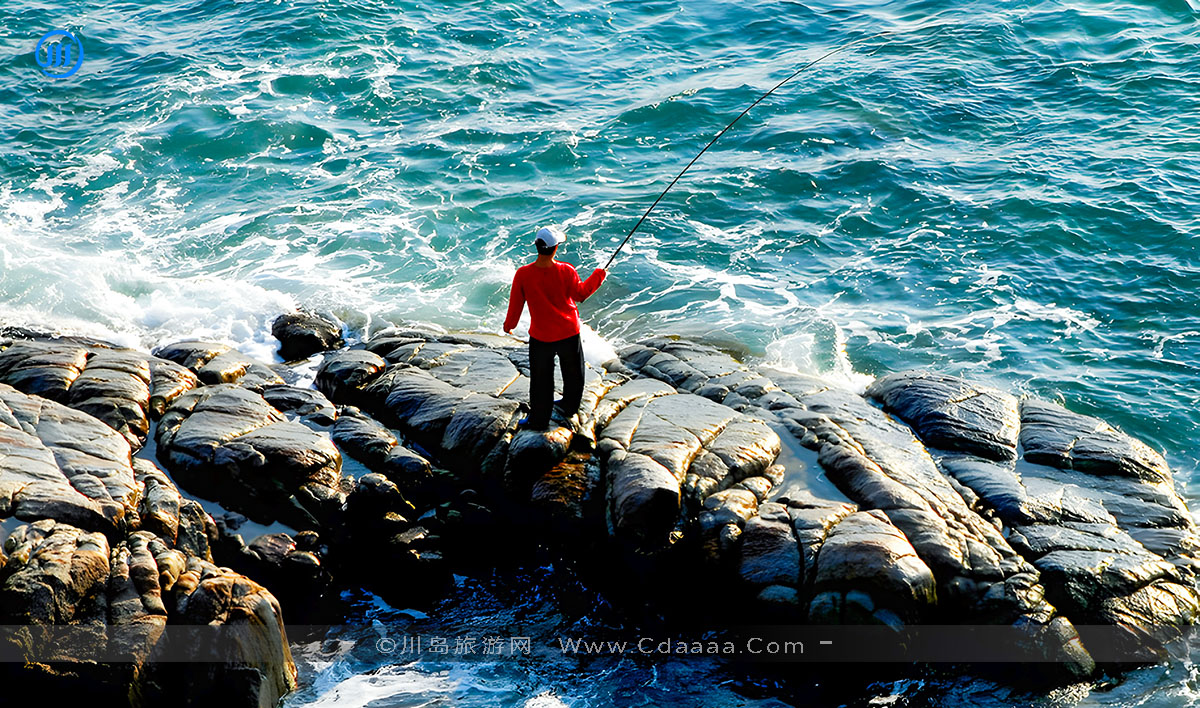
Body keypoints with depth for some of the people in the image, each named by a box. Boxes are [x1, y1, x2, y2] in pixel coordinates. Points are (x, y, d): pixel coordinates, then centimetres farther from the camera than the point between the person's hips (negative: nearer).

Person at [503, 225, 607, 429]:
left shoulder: (523, 274, -18)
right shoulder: (566, 271, -18)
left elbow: (516, 303, -6)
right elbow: (580, 294, -2)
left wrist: (509, 325, 12)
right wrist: (598, 275, 12)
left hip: (541, 336, -1)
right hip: (569, 333, 1)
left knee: (541, 379, 14)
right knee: (573, 373, 25)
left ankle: (538, 418, 23)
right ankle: (569, 407, 43)